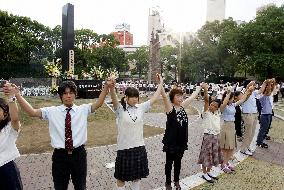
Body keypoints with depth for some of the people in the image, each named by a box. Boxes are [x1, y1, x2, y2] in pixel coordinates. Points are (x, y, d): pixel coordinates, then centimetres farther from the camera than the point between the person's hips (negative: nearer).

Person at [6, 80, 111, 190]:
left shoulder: (83, 110, 0)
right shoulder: (52, 111, -1)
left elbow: (98, 103, -12)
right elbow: (32, 112, -10)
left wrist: (106, 86, -25)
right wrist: (17, 95, -20)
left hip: (79, 154, 0)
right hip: (60, 155, 0)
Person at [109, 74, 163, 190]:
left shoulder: (141, 107, 2)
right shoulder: (120, 109, -11)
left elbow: (154, 98, 6)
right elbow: (114, 100, -30)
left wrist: (161, 83, 8)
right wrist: (111, 87, -49)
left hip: (139, 147, 4)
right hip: (124, 148, -4)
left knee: (137, 176, 20)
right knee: (122, 177, 13)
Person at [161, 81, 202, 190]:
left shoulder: (183, 106, 3)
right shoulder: (170, 107, -13)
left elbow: (193, 96, 15)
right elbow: (164, 96, -29)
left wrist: (199, 88, 25)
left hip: (182, 140, 5)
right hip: (171, 141, -5)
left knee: (178, 162, 20)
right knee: (169, 162, 11)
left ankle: (176, 181, 37)